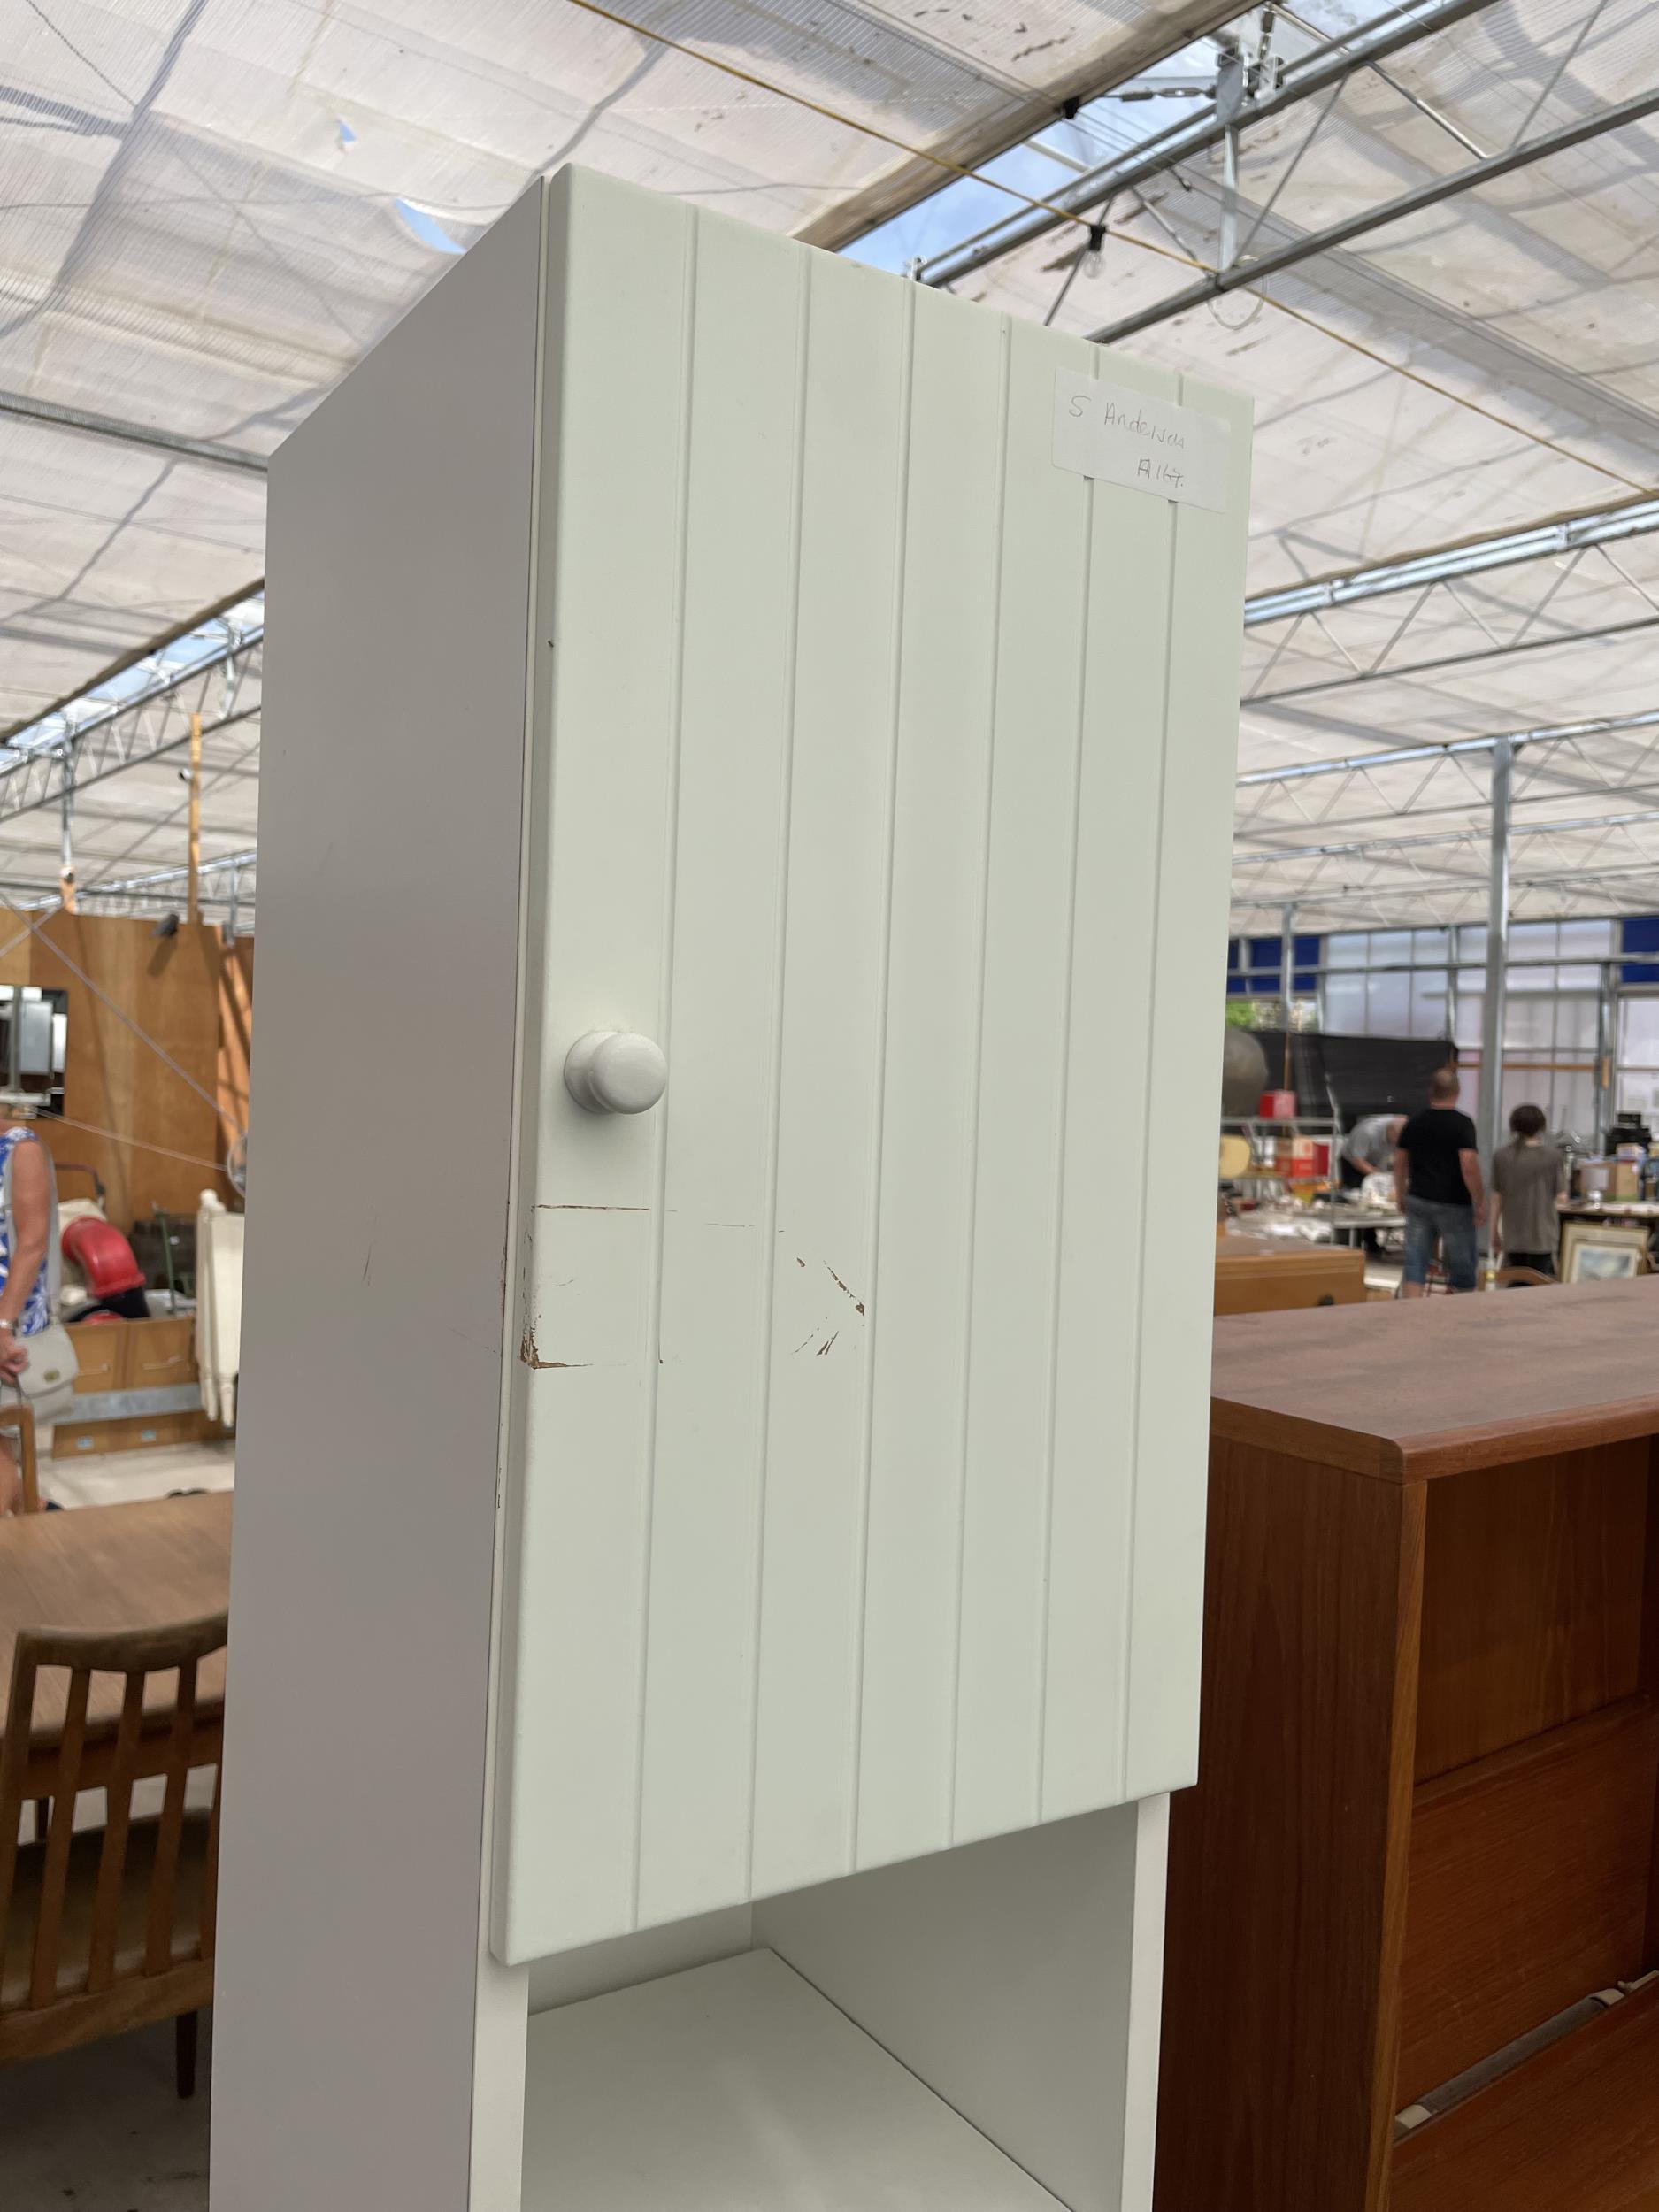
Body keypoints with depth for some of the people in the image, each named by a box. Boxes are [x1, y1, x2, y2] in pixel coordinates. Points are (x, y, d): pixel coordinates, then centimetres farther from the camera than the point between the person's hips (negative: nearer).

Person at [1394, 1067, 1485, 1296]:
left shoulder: (1414, 1122, 4)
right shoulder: (1462, 1123, -11)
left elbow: (1399, 1163, 11)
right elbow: (1469, 1166, -19)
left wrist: (1401, 1197, 22)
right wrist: (1480, 1202, -11)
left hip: (1418, 1202, 4)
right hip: (1454, 1205, -4)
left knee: (1415, 1267, 2)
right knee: (1462, 1270, 10)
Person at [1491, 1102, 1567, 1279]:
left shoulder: (1501, 1156, -3)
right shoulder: (1554, 1157, -8)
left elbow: (1497, 1198, 2)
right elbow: (1561, 1197, -5)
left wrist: (1495, 1233, 11)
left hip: (1513, 1235, 2)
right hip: (1542, 1235, -2)